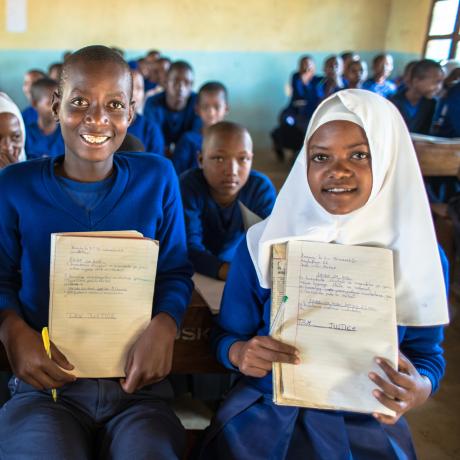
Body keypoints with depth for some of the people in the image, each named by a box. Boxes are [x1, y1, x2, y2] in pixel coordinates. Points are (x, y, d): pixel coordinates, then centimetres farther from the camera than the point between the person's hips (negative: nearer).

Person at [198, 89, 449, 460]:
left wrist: (422, 389, -18)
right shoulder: (263, 243, -6)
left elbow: (427, 352, 4)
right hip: (263, 411, 0)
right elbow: (226, 335, 1)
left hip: (368, 425, 1)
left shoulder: (420, 256, -4)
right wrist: (239, 353, -22)